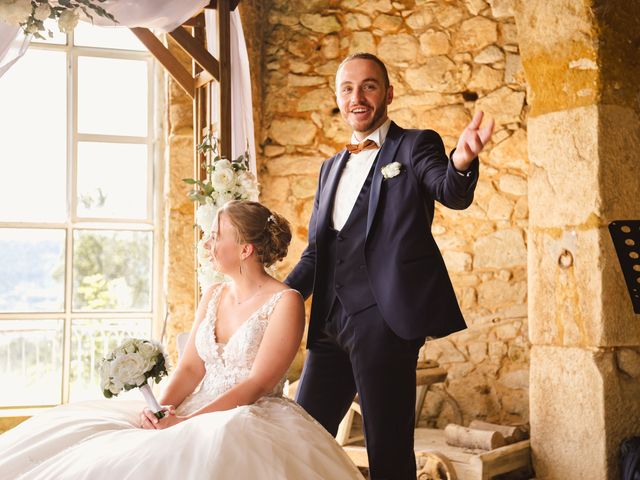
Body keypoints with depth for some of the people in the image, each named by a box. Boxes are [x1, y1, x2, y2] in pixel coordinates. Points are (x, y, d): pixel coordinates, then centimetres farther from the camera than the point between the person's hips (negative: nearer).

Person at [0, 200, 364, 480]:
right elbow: (190, 368, 8)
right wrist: (161, 408, -12)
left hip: (252, 418, -6)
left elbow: (257, 384, -15)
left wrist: (188, 421, -20)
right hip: (195, 414, 7)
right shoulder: (214, 296, 13)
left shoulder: (285, 302, -8)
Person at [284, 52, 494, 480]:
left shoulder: (415, 145, 2)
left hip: (385, 316, -6)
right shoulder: (332, 167, 21)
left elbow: (452, 193, -18)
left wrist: (462, 162, -42)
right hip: (331, 319, 7)